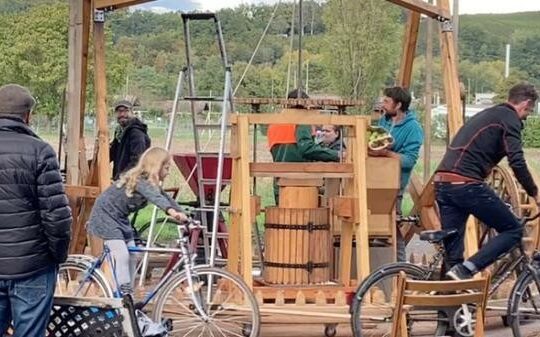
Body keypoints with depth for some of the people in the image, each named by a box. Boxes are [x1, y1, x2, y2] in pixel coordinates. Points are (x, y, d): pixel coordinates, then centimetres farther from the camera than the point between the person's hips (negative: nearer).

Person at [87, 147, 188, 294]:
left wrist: (182, 215, -6)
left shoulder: (151, 183, 2)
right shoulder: (140, 181, -28)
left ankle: (127, 295, 14)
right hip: (105, 215, -10)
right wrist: (171, 211, -62)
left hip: (120, 218, 10)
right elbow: (155, 197, -46)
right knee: (122, 256, -17)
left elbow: (166, 198, 4)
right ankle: (125, 295, -16)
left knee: (131, 257, 7)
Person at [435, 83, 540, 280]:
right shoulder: (509, 118, 0)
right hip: (467, 184, -9)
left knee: (452, 249, 11)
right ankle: (466, 270, -11)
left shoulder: (485, 115, 28)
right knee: (513, 231, 3)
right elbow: (517, 162, -12)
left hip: (442, 183, 9)